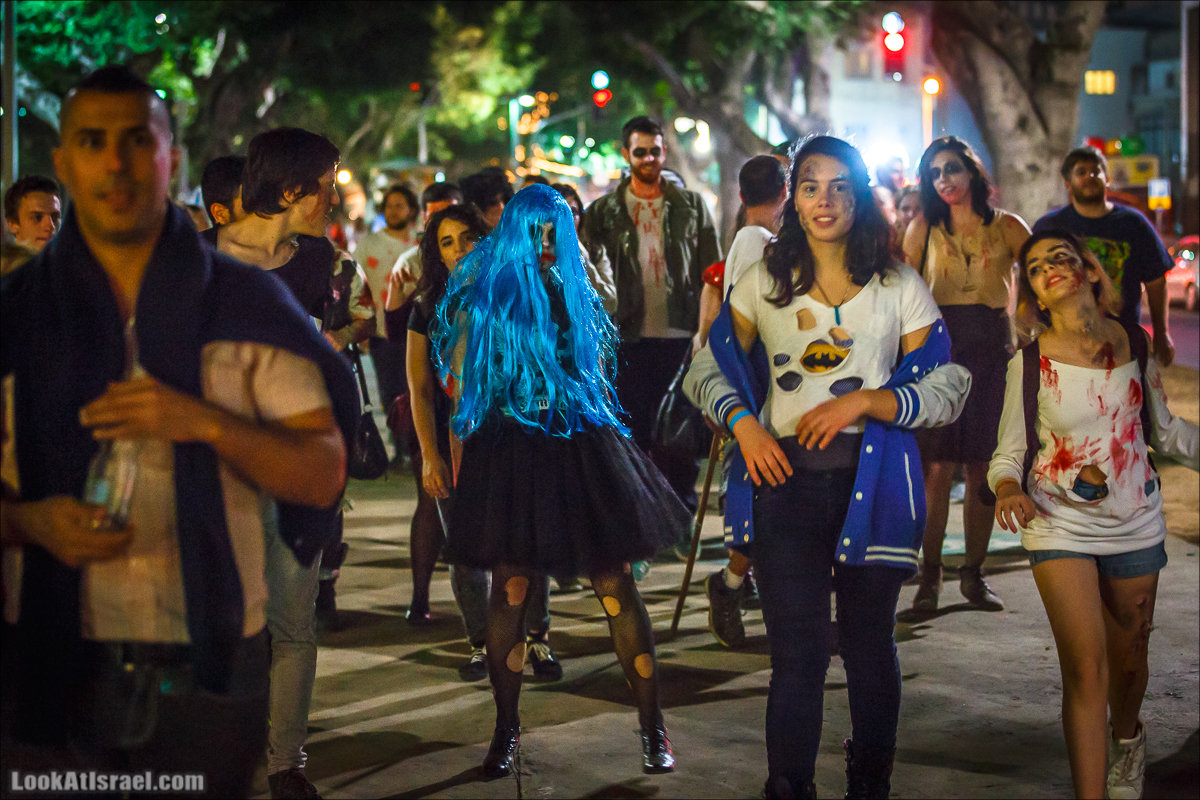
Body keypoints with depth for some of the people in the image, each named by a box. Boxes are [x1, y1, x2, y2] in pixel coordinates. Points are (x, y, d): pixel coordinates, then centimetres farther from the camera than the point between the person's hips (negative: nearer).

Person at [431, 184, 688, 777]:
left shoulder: (575, 295, 13)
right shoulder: (481, 298, 5)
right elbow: (460, 385, 5)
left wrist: (612, 438, 17)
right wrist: (460, 462, 0)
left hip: (580, 445, 2)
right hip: (507, 454, -2)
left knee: (616, 585, -3)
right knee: (510, 590, -1)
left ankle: (652, 725, 3)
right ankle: (505, 728, 12)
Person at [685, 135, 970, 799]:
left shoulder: (899, 286, 4)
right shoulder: (763, 282, 8)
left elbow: (947, 390, 1)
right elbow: (707, 371, 15)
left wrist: (863, 401, -13)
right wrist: (743, 423, -3)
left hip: (873, 483, 0)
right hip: (785, 478, 0)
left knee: (869, 646, 11)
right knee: (797, 653, -4)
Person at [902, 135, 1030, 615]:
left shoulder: (1006, 227, 6)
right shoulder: (924, 228, 7)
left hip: (991, 348, 1)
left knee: (982, 467, 3)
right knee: (937, 467, -8)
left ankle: (973, 575, 13)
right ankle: (929, 577, -1)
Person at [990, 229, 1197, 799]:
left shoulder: (1134, 344, -2)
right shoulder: (1029, 364, -9)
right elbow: (1008, 453, -5)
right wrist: (1008, 487, -26)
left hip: (1135, 523, 3)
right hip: (1060, 526, -3)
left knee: (1128, 656, 18)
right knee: (1086, 667, -11)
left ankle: (1127, 738, 50)